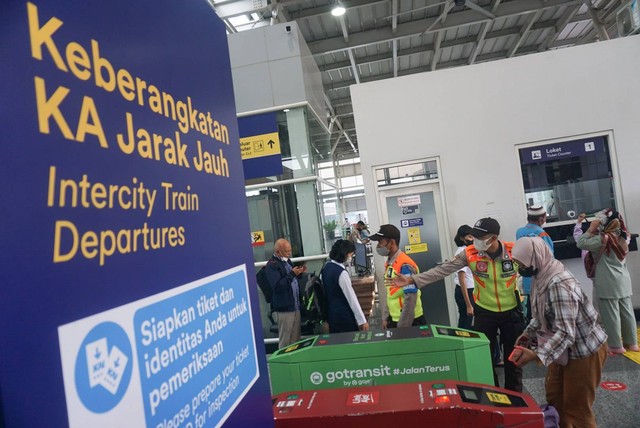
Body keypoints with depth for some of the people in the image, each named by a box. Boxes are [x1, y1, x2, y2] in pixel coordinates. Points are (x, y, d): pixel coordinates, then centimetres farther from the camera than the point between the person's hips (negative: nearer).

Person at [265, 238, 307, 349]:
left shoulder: (287, 260, 13)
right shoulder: (272, 265, -14)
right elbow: (277, 286, -23)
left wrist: (299, 273, 5)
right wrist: (292, 274, -23)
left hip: (295, 305, 8)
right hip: (284, 307, -8)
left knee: (296, 337, 16)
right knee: (285, 339, 2)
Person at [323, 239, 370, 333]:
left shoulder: (327, 267, 4)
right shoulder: (341, 272, -21)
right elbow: (351, 298, -20)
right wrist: (362, 320, -15)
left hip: (331, 314, 8)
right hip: (343, 316, -8)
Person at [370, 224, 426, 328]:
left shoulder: (405, 265, -20)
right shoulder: (388, 263, 5)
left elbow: (410, 299, -21)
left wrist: (402, 327, -17)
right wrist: (385, 318, 12)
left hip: (410, 322, -7)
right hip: (394, 319, 8)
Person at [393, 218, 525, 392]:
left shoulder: (514, 251, -17)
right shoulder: (470, 253, -18)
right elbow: (443, 269, -20)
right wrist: (412, 279, -27)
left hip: (511, 312, 0)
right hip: (485, 312, 0)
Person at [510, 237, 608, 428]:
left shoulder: (559, 284, -32)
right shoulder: (541, 276, -3)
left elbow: (565, 333, -35)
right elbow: (541, 313, 11)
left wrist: (536, 355, -41)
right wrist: (528, 333, 0)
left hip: (584, 351, -9)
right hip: (565, 348, 9)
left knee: (577, 408, 6)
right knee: (554, 395, 21)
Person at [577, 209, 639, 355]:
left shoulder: (603, 239, -17)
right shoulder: (623, 237, 6)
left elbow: (581, 243, -18)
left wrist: (591, 229, -10)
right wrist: (595, 230, 9)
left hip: (608, 283, -7)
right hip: (623, 281, 8)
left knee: (611, 314, 1)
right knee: (626, 311, 13)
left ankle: (616, 346, 7)